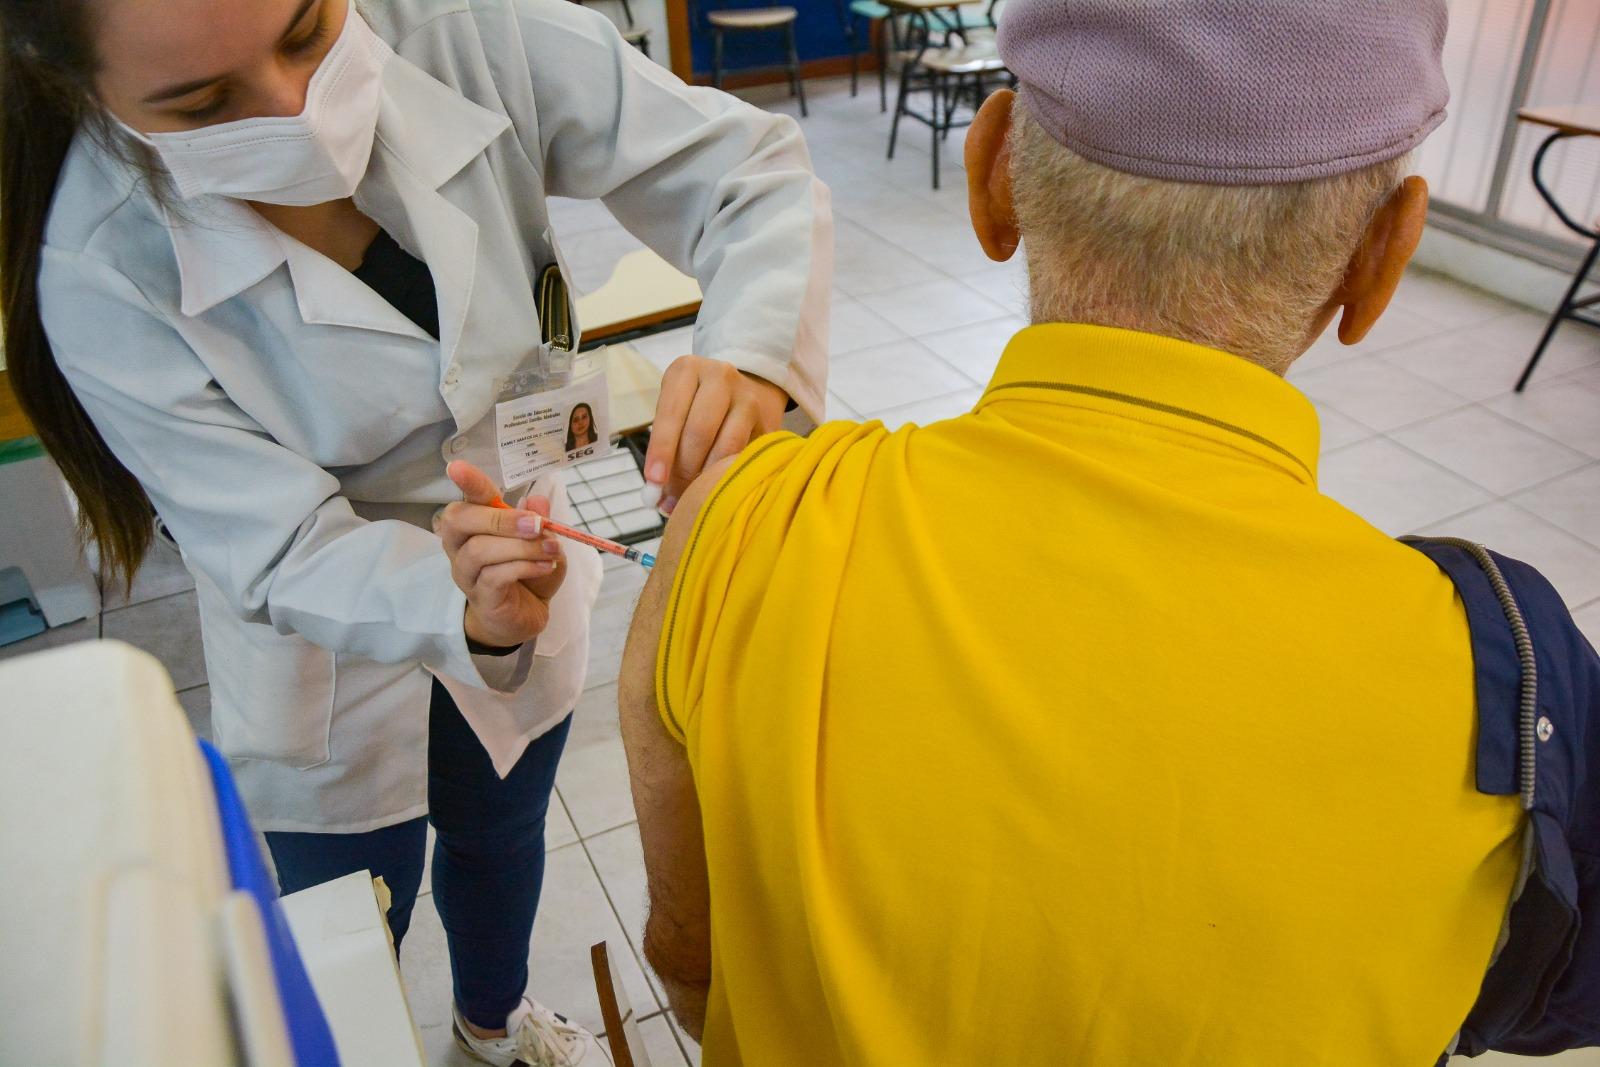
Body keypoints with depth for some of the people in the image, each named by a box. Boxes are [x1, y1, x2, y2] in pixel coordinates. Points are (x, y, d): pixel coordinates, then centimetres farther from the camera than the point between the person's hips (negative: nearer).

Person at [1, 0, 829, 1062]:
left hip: (512, 542, 4)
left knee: (504, 832, 31)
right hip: (334, 662, -3)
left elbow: (756, 166, -24)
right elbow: (284, 557, -28)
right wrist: (463, 608, -49)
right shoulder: (101, 275, -29)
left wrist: (750, 356, -45)